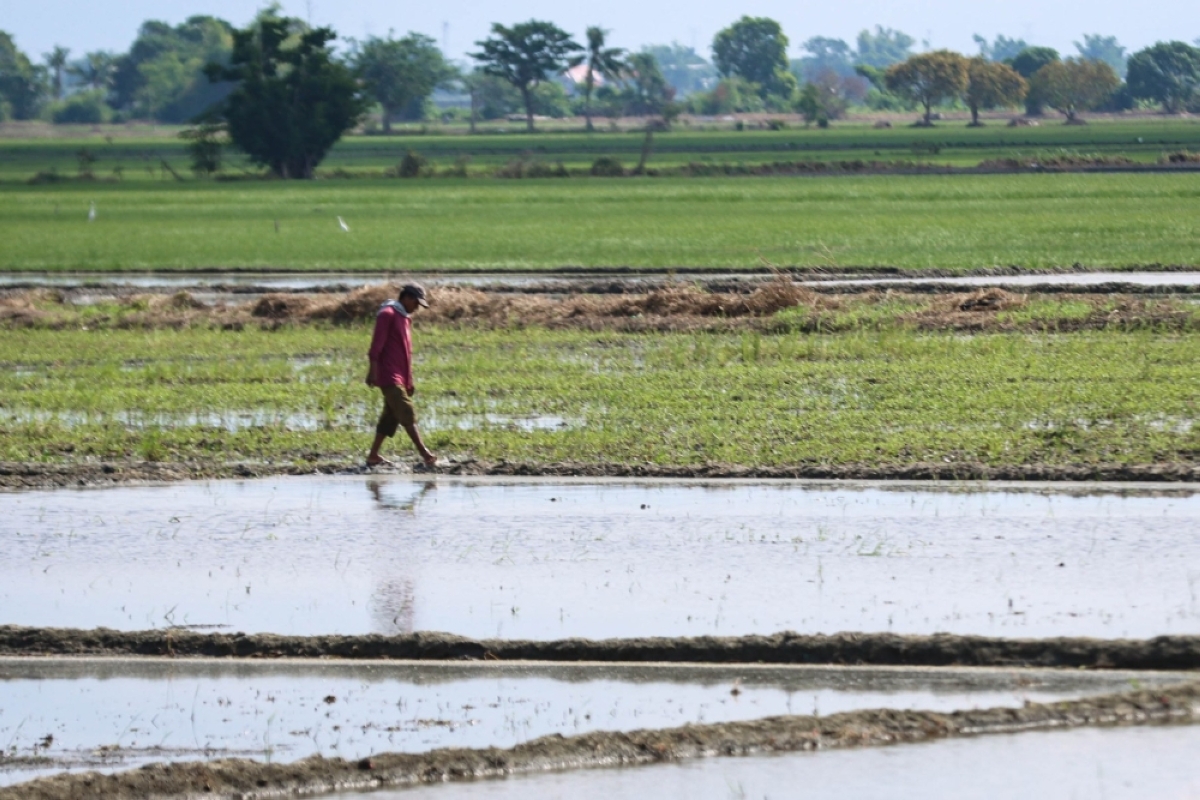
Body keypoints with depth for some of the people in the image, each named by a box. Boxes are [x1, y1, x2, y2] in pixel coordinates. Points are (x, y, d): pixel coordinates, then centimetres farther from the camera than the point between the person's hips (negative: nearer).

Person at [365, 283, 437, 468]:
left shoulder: (406, 318, 20)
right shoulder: (387, 314, -9)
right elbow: (377, 344, -15)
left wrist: (409, 381, 24)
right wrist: (373, 370, -22)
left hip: (400, 377, 10)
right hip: (389, 376, -10)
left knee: (391, 417, 8)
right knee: (407, 412, -15)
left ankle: (373, 455, 12)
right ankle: (424, 453, -21)